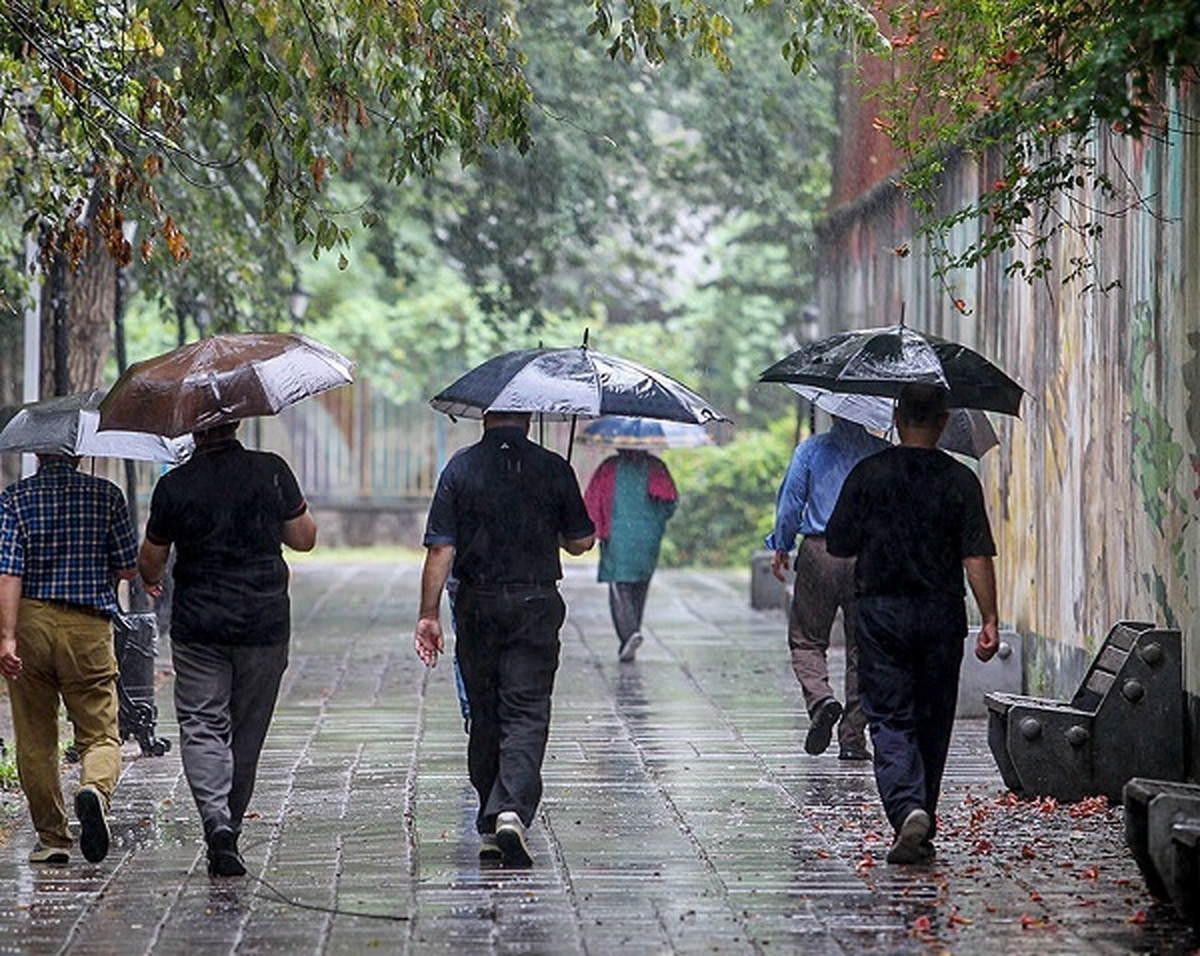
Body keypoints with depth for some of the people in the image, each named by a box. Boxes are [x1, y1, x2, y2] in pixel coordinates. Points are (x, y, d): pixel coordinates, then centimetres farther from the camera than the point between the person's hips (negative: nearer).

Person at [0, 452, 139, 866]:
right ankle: (95, 789, -26)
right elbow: (128, 569, 3)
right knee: (100, 733, 5)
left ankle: (51, 839, 12)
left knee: (35, 740, 11)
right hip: (90, 628, 0)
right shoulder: (106, 494, 1)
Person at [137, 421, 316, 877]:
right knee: (247, 732, 12)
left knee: (202, 726, 1)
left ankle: (216, 820, -20)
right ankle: (229, 826, 18)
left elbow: (151, 561, 6)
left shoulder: (174, 485, -4)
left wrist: (151, 580, 29)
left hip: (198, 628, -1)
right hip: (265, 623, 1)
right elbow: (304, 538, 3)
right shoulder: (271, 470, -4)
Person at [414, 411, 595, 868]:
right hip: (536, 605, -1)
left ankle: (489, 826, 18)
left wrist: (428, 615, -2)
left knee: (484, 715, 12)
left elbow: (441, 549, -5)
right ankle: (512, 810, -22)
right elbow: (581, 542, 4)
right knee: (526, 713, -2)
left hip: (477, 607, 1)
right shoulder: (553, 469, -2)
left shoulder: (460, 468, -1)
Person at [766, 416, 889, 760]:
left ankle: (820, 697, -19)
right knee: (862, 648, 7)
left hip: (819, 553, -1)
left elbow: (790, 501, 1)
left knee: (806, 641, 10)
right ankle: (853, 738, 6)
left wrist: (781, 547, 13)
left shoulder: (811, 449, 0)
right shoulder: (884, 453, 3)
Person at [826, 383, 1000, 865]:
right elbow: (977, 558, -7)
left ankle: (907, 809, -23)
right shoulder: (961, 480, -2)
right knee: (932, 722, 13)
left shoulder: (868, 474, -3)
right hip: (941, 614, 1)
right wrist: (990, 621, -4)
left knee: (889, 719, 0)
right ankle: (924, 830, 19)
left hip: (880, 612, -1)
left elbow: (838, 543, 1)